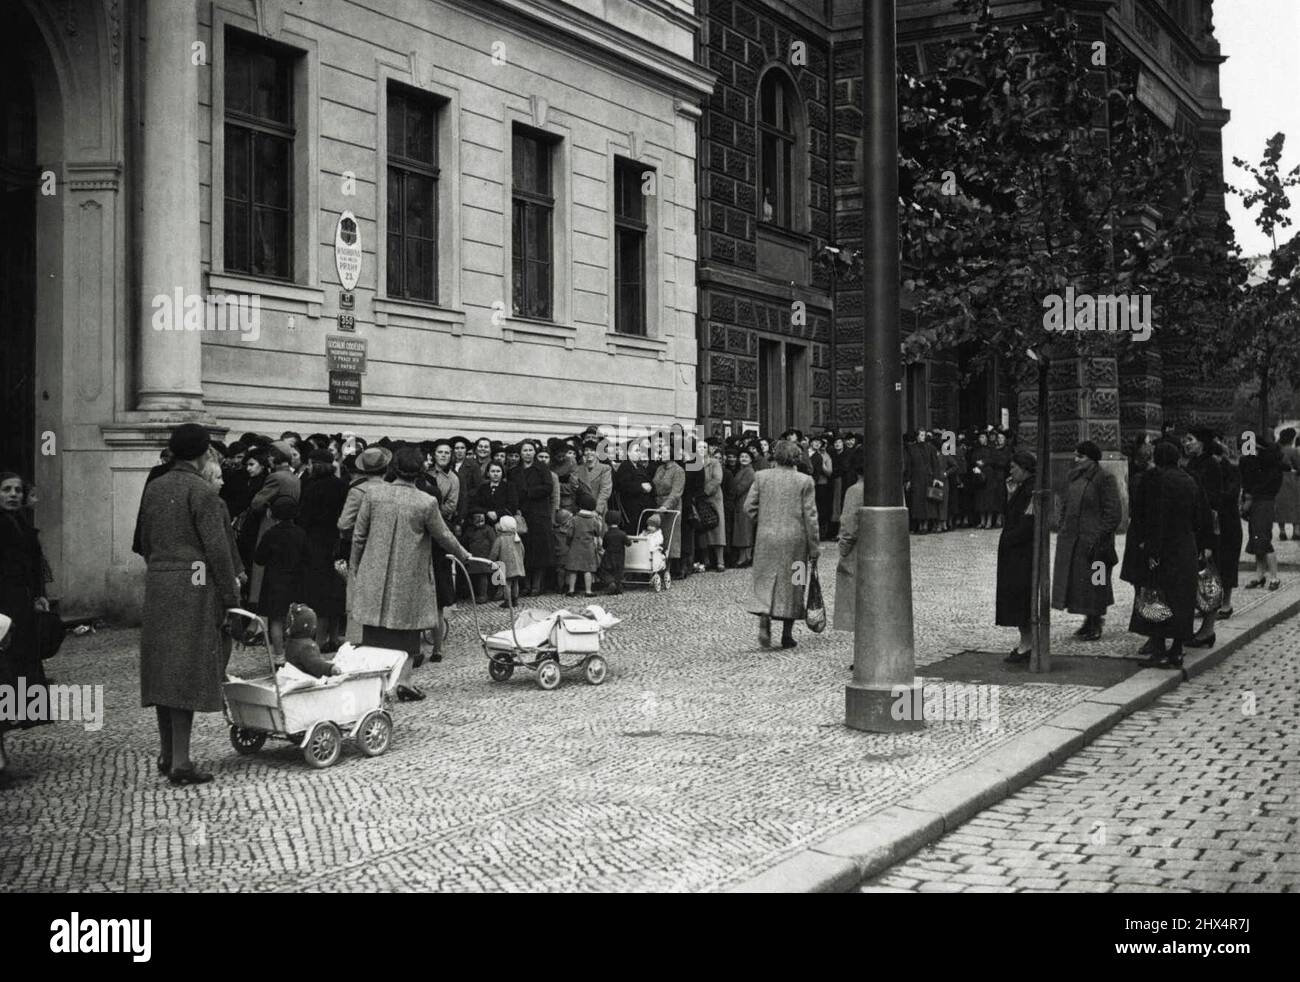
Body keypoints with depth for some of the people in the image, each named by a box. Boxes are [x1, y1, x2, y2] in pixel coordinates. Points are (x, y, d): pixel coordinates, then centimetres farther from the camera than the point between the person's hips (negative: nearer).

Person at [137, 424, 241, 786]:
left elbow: (145, 541, 15)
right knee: (188, 670, -5)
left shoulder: (154, 488, 10)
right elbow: (217, 549, -13)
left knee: (163, 670, 12)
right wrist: (231, 597, -8)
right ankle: (181, 762, -5)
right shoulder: (203, 492, -12)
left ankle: (166, 755, 21)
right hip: (194, 585, -7)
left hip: (157, 584, 7)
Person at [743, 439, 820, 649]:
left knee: (765, 581, 10)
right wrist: (814, 548, 1)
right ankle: (787, 635, 12)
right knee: (791, 583, 9)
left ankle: (764, 621, -12)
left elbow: (749, 506, -1)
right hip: (794, 539, -1)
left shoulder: (761, 476, -1)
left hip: (766, 537, 1)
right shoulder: (804, 481, -5)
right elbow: (810, 516, -5)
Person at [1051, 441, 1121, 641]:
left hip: (1092, 540, -7)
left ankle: (1096, 625, 12)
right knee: (1076, 580, 11)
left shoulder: (1104, 479, -12)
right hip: (1071, 540, 8)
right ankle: (1089, 620, 24)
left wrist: (1099, 539, -18)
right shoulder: (1075, 477, 11)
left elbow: (1112, 513, -14)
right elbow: (1065, 506, 21)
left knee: (1093, 583, 0)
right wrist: (1063, 530, 12)